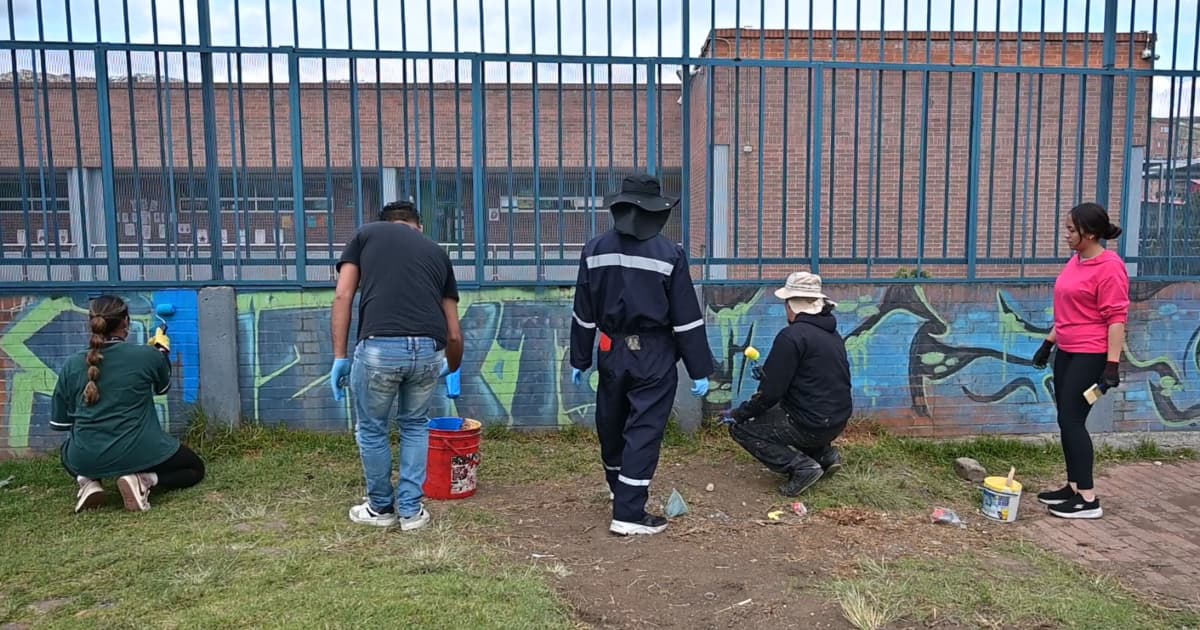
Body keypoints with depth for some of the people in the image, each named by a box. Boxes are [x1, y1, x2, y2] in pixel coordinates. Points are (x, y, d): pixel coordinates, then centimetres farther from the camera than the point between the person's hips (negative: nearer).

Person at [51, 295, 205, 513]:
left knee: (69, 451, 40)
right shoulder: (148, 355, -8)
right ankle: (143, 481, -8)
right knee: (195, 468, 20)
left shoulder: (72, 365, -1)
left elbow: (59, 423, 7)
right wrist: (162, 350, 30)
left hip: (87, 459, 4)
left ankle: (88, 482, 8)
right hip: (138, 452, -3)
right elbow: (162, 388, 15)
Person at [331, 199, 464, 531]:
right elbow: (454, 333, 25)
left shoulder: (366, 233, 21)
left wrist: (340, 356, 8)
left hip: (380, 347, -2)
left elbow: (343, 296, 6)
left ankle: (381, 507, 38)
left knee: (372, 429, 22)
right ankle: (411, 510, 30)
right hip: (429, 349, 3)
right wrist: (452, 369, 44)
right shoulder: (436, 251, 26)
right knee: (415, 426, 28)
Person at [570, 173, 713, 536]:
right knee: (644, 431, 1)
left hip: (612, 353, 4)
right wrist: (699, 370, -4)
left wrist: (579, 360, 13)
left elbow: (583, 312, 5)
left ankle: (621, 491, 42)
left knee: (611, 426, 20)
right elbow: (686, 316, -10)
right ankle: (628, 514, 1)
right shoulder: (669, 253, -10)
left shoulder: (595, 250, 0)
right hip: (654, 356, -4)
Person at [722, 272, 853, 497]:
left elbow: (770, 393, -18)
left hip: (811, 425, -9)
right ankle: (824, 454, 17)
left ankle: (801, 466, -8)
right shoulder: (832, 334, 9)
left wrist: (738, 413, -3)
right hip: (838, 421, 9)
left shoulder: (792, 336, -18)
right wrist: (768, 373, 26)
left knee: (740, 426, 1)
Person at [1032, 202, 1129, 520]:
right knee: (1066, 421, 11)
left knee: (1072, 421, -8)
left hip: (1090, 356, -9)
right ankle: (1074, 487, 21)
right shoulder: (1075, 261, 11)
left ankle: (1088, 499, 0)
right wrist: (1048, 343, 20)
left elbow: (1116, 318, -18)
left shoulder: (1109, 267, -16)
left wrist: (1112, 365, -21)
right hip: (1067, 352, 9)